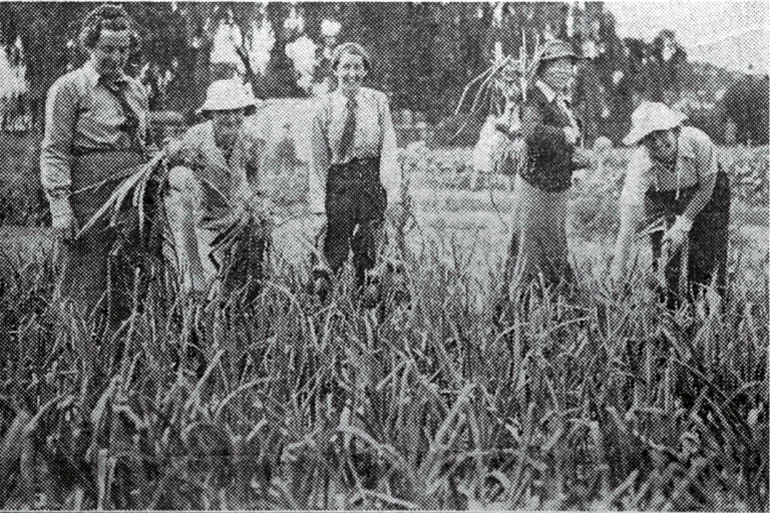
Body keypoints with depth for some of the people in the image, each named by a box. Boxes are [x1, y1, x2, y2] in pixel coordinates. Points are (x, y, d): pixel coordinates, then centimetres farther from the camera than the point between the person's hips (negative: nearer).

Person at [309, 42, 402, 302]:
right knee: (336, 255, -3)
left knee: (369, 254, 5)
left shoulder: (377, 101, 3)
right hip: (339, 181, -1)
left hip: (373, 180, 1)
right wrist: (318, 204, -2)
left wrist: (393, 193, -10)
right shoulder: (325, 107, 0)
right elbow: (318, 159, 2)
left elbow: (389, 149, -1)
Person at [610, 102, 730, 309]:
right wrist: (619, 269, -41)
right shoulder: (640, 163, -34)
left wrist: (684, 224, -24)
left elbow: (708, 185, -19)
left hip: (704, 195, 0)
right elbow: (629, 223, -36)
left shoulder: (698, 142, -36)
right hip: (663, 197, 1)